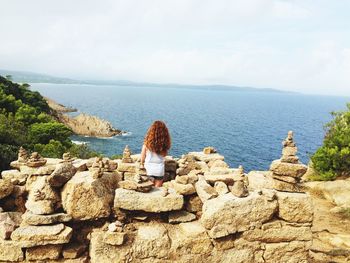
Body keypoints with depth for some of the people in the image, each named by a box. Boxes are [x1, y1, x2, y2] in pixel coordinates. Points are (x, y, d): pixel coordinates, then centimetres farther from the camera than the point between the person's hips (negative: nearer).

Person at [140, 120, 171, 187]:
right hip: (160, 169, 0)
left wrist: (142, 164, 15)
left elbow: (143, 155, -1)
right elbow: (164, 154, -5)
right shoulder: (164, 142, -13)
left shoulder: (148, 141, -13)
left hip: (149, 168, 0)